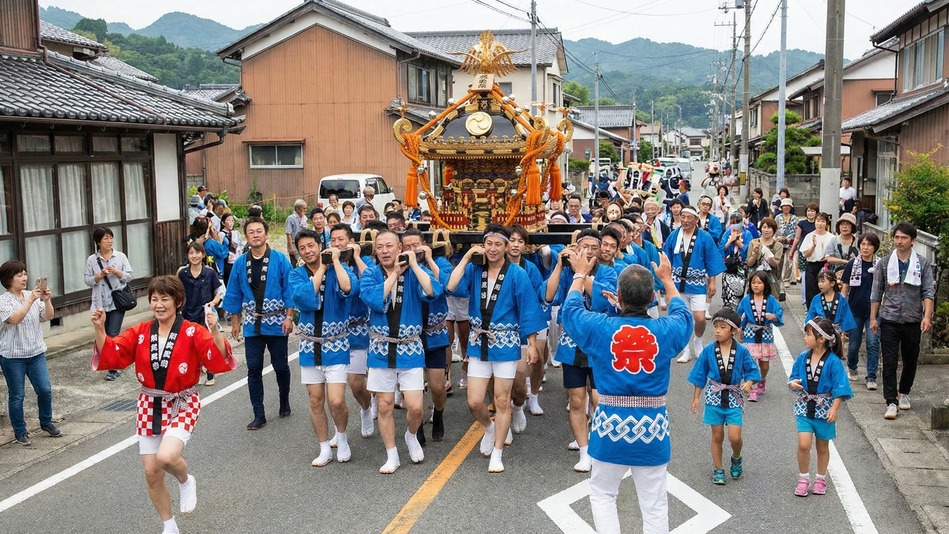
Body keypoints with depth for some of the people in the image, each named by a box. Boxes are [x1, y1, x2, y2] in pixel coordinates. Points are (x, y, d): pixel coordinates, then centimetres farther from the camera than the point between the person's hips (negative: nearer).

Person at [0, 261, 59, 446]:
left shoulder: (33, 295, 3)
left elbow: (48, 317, -1)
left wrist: (47, 300, -18)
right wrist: (30, 300, -31)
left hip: (36, 353, 4)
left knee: (45, 390, 6)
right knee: (17, 396, 6)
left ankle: (46, 422, 28)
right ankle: (20, 431, 20)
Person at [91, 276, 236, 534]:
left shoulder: (193, 332, -12)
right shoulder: (140, 332, 1)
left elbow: (219, 360, -23)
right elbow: (111, 354, 0)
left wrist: (215, 331, -39)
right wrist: (100, 329, -15)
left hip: (182, 406, -4)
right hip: (150, 406, 5)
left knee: (166, 457, -29)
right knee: (152, 474, 8)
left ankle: (186, 482, 9)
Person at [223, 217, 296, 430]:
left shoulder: (280, 260, -7)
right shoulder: (240, 263, 2)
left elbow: (289, 290, -6)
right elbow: (234, 294, 9)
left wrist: (289, 317, -12)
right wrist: (235, 322, 8)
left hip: (276, 323, -2)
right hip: (252, 325, 2)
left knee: (281, 366, 8)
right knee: (254, 369, 2)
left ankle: (284, 402, 34)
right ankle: (259, 415, 11)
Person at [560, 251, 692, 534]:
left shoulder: (599, 328, -10)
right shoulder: (666, 330, -7)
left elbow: (570, 308, 12)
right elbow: (682, 314, 19)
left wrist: (580, 275, 28)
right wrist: (667, 279, 34)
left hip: (611, 425, -1)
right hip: (653, 427, 1)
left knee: (603, 494, 18)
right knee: (654, 503, 12)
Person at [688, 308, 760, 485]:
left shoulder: (742, 351, -6)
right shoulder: (708, 350, -4)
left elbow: (751, 370, 2)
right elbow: (700, 374, 2)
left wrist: (749, 383, -19)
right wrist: (696, 397, 3)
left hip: (734, 397, -1)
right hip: (714, 395, 1)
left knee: (735, 437, -7)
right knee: (717, 436, 8)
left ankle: (736, 459, 25)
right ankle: (718, 469, 23)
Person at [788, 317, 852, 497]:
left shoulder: (833, 361, -14)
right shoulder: (802, 358, -2)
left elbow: (840, 388, -12)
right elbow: (793, 378, 7)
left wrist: (834, 408, -18)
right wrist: (793, 384, -15)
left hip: (824, 408, -2)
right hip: (804, 406, 2)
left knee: (822, 447, 13)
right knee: (803, 444, -9)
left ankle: (821, 479, 31)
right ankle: (803, 478, 9)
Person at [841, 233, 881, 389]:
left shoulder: (880, 265, 1)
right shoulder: (852, 264, 2)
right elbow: (844, 288, 5)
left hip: (874, 311, -1)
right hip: (855, 310, 1)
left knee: (873, 344, -5)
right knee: (854, 344, 10)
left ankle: (871, 377, 2)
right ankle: (851, 368, 35)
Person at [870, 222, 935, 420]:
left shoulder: (923, 264, 1)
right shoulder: (885, 262, 3)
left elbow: (928, 292, -5)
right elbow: (876, 292, 6)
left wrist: (927, 316, -18)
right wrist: (873, 317, 2)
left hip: (913, 321, 1)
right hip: (889, 320, -1)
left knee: (911, 361, 13)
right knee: (889, 363, -4)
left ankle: (904, 393, 35)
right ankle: (891, 402, -1)